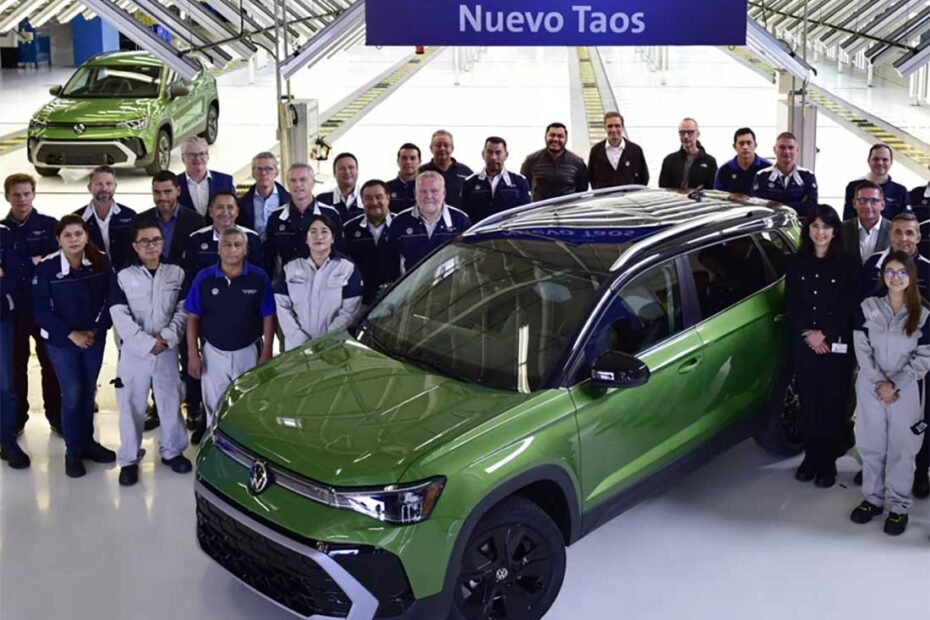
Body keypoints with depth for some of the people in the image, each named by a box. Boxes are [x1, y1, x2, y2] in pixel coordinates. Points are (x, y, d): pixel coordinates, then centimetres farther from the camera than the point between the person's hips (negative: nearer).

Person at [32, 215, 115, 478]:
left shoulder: (101, 262, -8)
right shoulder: (46, 267, -14)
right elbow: (41, 310, -11)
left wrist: (96, 329, -11)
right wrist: (71, 334, -15)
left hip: (95, 338, 3)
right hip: (61, 341, -3)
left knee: (88, 392, 12)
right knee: (72, 395, -1)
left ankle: (87, 443, 29)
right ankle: (73, 452, 13)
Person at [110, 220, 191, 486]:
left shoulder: (177, 274, 3)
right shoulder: (123, 277, -2)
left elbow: (183, 311, 0)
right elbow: (120, 317, -9)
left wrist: (167, 338, -15)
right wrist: (148, 343, -16)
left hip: (167, 351, 2)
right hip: (133, 351, -1)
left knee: (171, 403, 10)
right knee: (131, 406, 4)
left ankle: (172, 451, 28)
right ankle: (129, 459, 17)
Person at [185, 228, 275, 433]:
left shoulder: (259, 278, -11)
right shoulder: (204, 278, -9)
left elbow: (268, 318, -5)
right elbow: (193, 318, -3)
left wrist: (266, 354, -6)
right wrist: (192, 354, -6)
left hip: (248, 352, -1)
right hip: (214, 353, 1)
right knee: (214, 409, 14)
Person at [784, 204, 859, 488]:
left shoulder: (847, 264, -4)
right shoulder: (797, 263, 5)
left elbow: (850, 307, -7)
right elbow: (790, 303, 3)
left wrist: (824, 334, -12)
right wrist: (808, 334, -9)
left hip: (837, 345, -3)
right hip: (804, 344, 3)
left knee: (832, 403, 1)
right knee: (808, 401, 8)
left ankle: (828, 462, 12)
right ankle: (811, 457, 20)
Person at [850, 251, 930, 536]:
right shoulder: (868, 307, 0)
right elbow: (862, 349, -2)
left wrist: (894, 384, -12)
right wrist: (879, 382, -12)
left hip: (906, 391, -1)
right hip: (871, 388, 1)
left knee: (901, 449, 3)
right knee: (871, 446, 9)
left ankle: (899, 506, 16)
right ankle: (873, 498, 25)